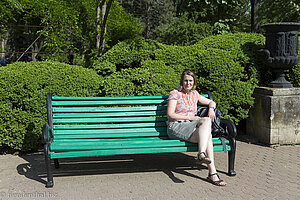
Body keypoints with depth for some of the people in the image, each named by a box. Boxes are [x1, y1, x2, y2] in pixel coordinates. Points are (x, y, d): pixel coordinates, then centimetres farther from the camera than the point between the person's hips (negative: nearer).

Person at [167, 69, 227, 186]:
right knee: (207, 135, -29)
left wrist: (211, 108, 3)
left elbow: (212, 102, 28)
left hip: (191, 125, 5)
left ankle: (201, 154, -39)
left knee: (206, 120, -30)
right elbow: (170, 115, -8)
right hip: (176, 127, -5)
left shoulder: (194, 94, 18)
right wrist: (189, 117, -10)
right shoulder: (175, 93, 0)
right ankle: (212, 173, -37)